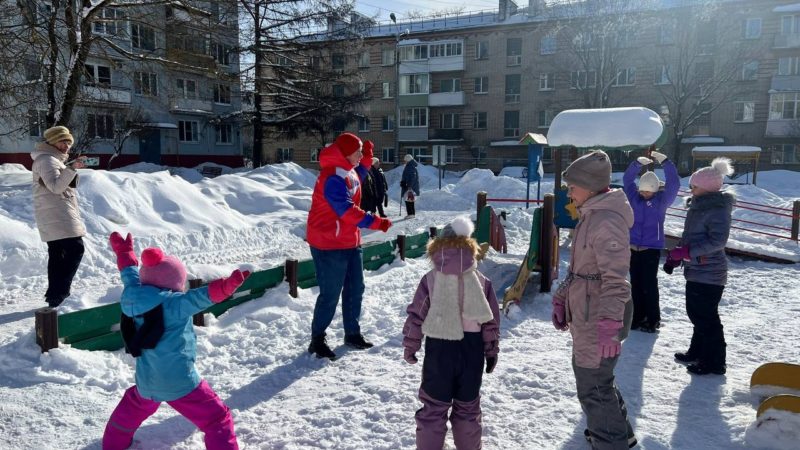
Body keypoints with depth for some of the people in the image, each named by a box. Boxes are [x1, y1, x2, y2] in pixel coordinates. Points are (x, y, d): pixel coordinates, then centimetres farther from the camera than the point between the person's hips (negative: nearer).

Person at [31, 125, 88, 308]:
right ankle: (59, 292, -16)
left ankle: (54, 294, 13)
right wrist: (71, 168, -31)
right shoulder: (47, 159, -10)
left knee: (57, 254, 10)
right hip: (57, 215, -11)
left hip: (54, 216, 11)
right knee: (75, 248, -15)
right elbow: (56, 186, -24)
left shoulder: (53, 160, 24)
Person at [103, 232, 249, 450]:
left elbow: (131, 277, 16)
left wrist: (124, 252, 32)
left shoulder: (133, 299, -2)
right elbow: (199, 297, -38)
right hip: (180, 383, -7)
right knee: (217, 419, 1)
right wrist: (225, 286, -52)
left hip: (146, 382, 7)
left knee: (132, 407, 39)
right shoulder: (173, 303, -21)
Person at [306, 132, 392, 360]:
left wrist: (367, 155, 22)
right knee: (331, 294, -2)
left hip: (350, 242, 10)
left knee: (355, 289, 16)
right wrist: (376, 222, -32)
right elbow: (347, 211, -30)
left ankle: (353, 334, 30)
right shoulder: (333, 178, -22)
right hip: (329, 245, -10)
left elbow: (359, 174, 35)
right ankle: (317, 340, 13)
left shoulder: (349, 172, 10)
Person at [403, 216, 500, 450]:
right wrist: (492, 351, 13)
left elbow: (415, 316, -3)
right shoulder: (482, 282, -2)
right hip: (472, 350, 2)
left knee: (433, 405, 11)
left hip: (439, 348, -2)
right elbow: (491, 321, 2)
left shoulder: (429, 280, -6)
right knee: (468, 406, 18)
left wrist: (410, 346, 8)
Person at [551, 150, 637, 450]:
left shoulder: (607, 220, -21)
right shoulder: (591, 216, 12)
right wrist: (561, 299, 17)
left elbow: (615, 279, -27)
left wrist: (609, 325, -31)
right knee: (591, 375, 25)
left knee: (593, 386, 2)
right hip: (587, 314, 11)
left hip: (599, 318, -11)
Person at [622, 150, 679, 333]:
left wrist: (665, 162, -20)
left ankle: (653, 320, 10)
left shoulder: (662, 199, -4)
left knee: (649, 284, -2)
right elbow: (627, 179, 2)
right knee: (636, 283, 10)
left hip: (652, 248, -4)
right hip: (633, 247, 4)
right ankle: (637, 317, 20)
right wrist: (638, 163, -12)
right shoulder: (634, 196, 5)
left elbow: (674, 183, -14)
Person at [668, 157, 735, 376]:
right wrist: (675, 256, 13)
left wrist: (685, 251, -27)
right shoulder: (699, 206, 13)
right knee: (696, 314, 19)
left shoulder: (718, 209, -16)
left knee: (706, 318, -2)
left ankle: (714, 362, 9)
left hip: (708, 274, -10)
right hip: (696, 271, 10)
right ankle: (697, 353, 34)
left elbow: (718, 241, -27)